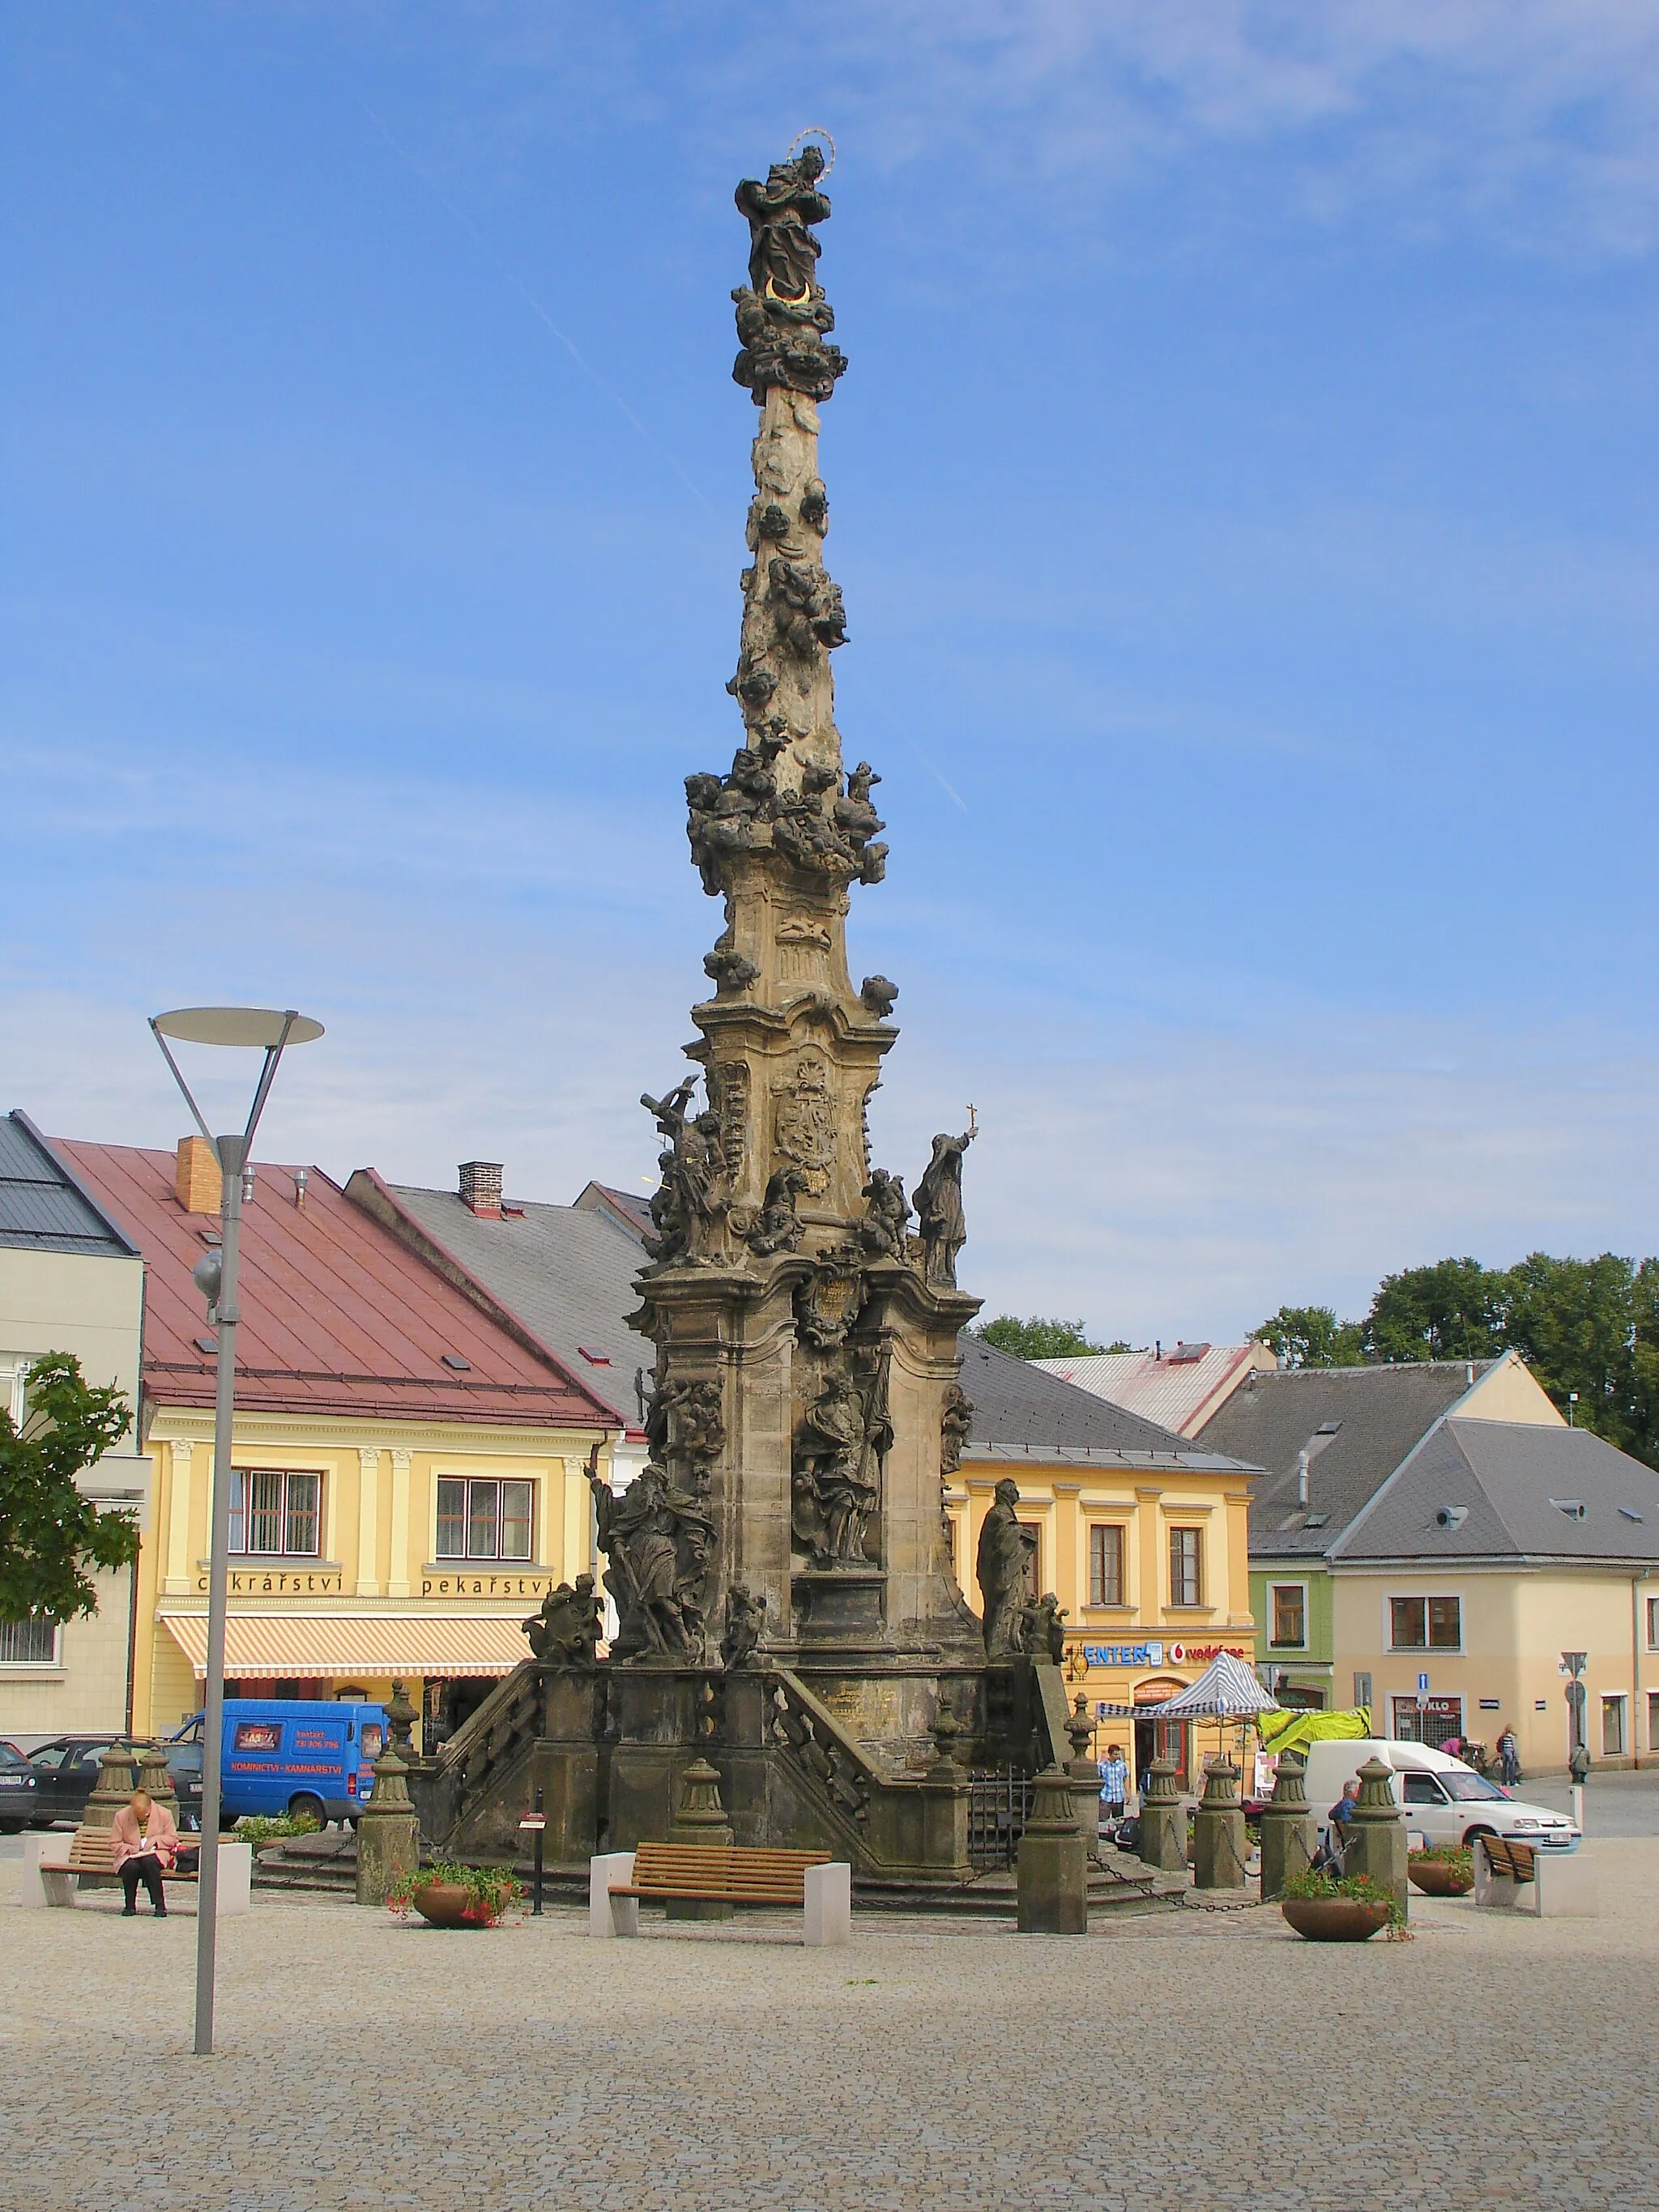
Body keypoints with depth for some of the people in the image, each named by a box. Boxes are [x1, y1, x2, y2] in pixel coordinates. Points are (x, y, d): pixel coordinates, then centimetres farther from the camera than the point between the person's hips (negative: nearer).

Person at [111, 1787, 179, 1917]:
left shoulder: (164, 1814, -2)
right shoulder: (121, 1816, 0)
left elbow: (172, 1839, 4)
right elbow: (115, 1845, 5)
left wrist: (155, 1839, -13)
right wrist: (129, 1848, -16)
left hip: (155, 1853, -1)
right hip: (130, 1856, 1)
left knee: (149, 1862, -38)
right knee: (131, 1866, -36)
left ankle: (159, 1905, -28)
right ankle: (130, 1905, -13)